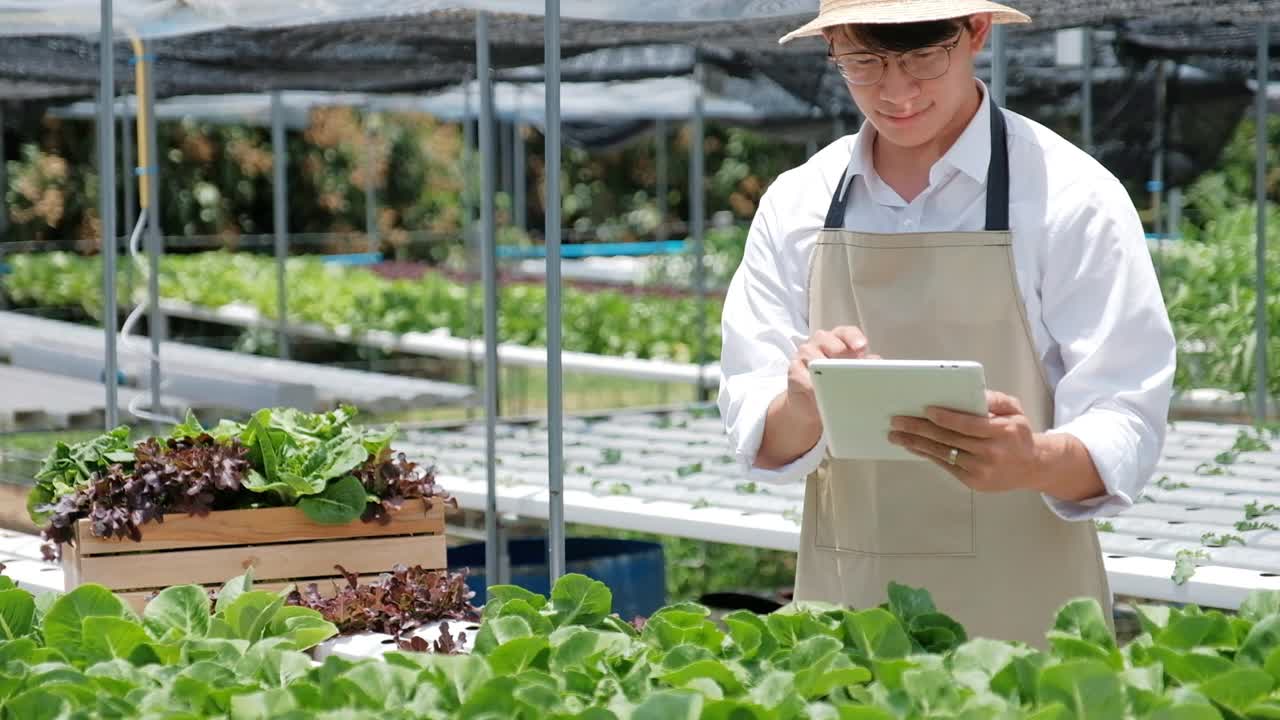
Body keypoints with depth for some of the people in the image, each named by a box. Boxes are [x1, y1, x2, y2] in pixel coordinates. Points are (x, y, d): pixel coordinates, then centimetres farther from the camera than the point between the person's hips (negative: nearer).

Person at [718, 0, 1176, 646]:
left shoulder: (1073, 198, -7)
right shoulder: (795, 205, 4)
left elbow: (1124, 431, -11)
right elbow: (762, 444, -1)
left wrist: (1034, 461, -31)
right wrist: (803, 405, -23)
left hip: (1020, 617, -3)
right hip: (844, 610, 3)